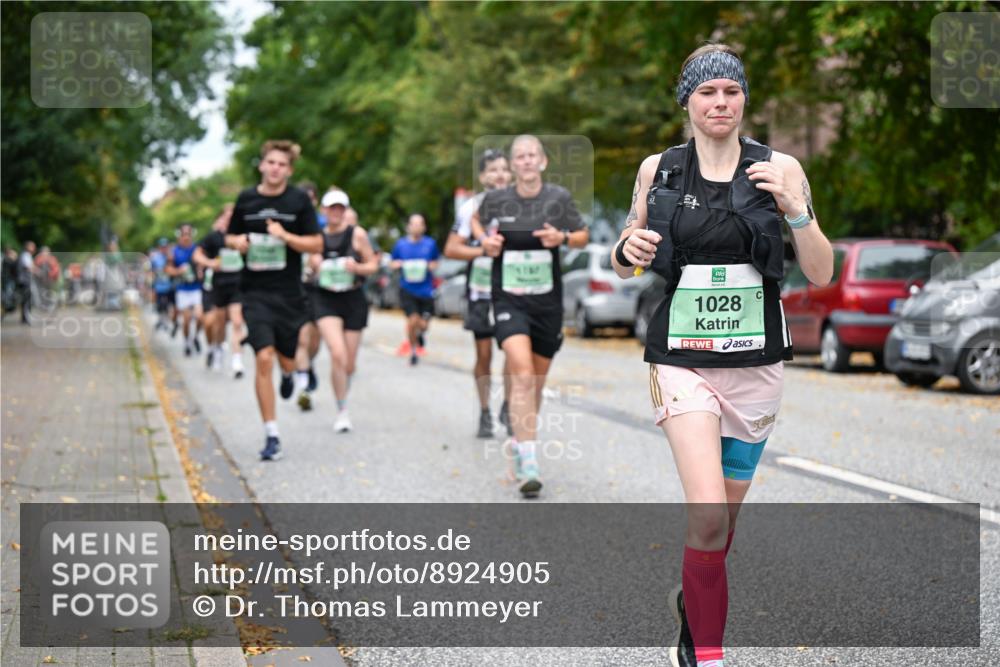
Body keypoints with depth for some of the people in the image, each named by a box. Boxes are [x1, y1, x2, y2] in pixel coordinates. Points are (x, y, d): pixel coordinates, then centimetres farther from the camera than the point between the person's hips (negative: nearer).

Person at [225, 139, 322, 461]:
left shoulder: (299, 200, -2)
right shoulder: (246, 199, 4)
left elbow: (316, 244, -3)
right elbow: (230, 236, 16)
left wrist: (285, 235, -18)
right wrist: (237, 242, -7)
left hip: (290, 292, 0)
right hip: (255, 292, 0)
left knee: (286, 361, 11)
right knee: (264, 358, -13)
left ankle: (287, 375, 53)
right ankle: (272, 435, -7)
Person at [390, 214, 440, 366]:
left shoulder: (430, 243, 1)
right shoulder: (400, 244, 2)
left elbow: (435, 262, 15)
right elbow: (393, 263, 13)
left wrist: (432, 266, -7)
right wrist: (397, 264, -9)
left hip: (425, 290, 1)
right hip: (408, 289, -1)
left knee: (423, 324, -2)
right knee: (413, 320, -12)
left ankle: (420, 334, 38)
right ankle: (413, 350, 13)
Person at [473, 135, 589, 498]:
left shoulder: (559, 197, -2)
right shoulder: (496, 199, -2)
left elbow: (583, 236, 8)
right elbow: (476, 221, 19)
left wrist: (562, 237, -12)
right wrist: (485, 241, -1)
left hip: (547, 301, 2)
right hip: (509, 300, -2)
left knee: (537, 380, 14)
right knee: (522, 374, -20)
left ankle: (521, 439, 41)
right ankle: (527, 464, -23)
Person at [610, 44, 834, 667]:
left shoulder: (779, 168, -1)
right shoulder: (657, 169, 2)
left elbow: (822, 275, -1)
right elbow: (626, 264, 15)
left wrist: (796, 209, -17)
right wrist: (628, 251, -8)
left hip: (756, 363, 1)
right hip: (683, 360, -1)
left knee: (725, 516, 14)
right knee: (710, 516, -19)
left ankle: (692, 600, 44)